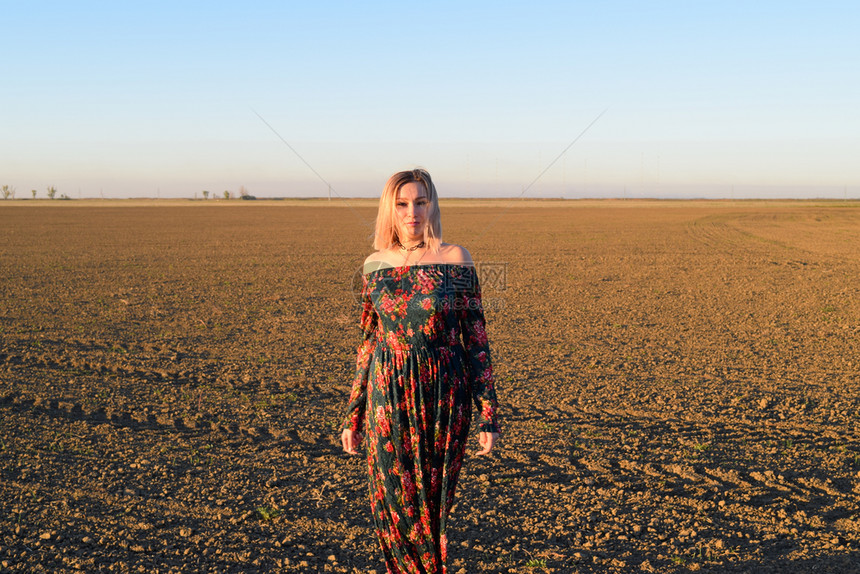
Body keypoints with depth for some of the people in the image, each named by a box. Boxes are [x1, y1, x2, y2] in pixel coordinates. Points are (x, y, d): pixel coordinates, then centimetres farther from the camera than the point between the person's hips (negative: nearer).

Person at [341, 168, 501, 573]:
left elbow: (475, 339, -3)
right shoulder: (374, 265, 3)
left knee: (431, 504, 8)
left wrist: (489, 414, -6)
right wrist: (353, 415, 10)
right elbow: (368, 342, 9)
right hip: (388, 398, 2)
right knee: (391, 504, 7)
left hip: (443, 399, -2)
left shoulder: (455, 260, -6)